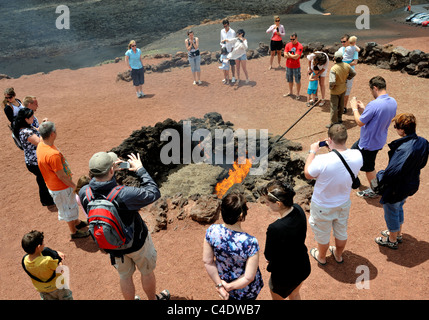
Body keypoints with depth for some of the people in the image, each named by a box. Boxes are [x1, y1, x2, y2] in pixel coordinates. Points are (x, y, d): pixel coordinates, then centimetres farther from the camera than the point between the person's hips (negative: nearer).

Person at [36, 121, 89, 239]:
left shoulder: (41, 145, -9)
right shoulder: (53, 154, -37)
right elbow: (61, 176, -27)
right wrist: (73, 185, -11)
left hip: (52, 184, 9)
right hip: (61, 188, -9)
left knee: (71, 205, 29)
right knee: (68, 209, 14)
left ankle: (77, 222, 52)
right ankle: (74, 232, 36)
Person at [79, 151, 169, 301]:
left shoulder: (84, 193, -24)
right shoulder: (124, 195, -39)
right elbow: (154, 193, -22)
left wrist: (111, 172, 1)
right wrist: (140, 169, -15)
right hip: (137, 242, -4)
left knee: (124, 277, 28)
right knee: (147, 272, 25)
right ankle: (153, 299, 50)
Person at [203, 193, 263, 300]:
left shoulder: (212, 231, -26)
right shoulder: (250, 242, -37)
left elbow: (207, 261, -14)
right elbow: (249, 277, -28)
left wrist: (219, 285, -5)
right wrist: (229, 286, -13)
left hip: (223, 279, 3)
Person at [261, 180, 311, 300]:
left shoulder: (275, 229, -39)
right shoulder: (298, 210, -18)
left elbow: (268, 256, -21)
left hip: (285, 277, -6)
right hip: (304, 268, 6)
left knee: (277, 297, 27)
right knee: (294, 295, 35)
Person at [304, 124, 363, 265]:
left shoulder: (322, 160, -37)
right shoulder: (358, 156, -22)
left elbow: (307, 174, -16)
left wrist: (313, 151, -8)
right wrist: (335, 148, 0)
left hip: (322, 207, -4)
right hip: (344, 204, 4)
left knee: (322, 234, 23)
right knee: (341, 231, 30)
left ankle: (321, 257, 50)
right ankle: (338, 255, 56)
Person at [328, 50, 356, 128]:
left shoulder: (333, 69, -29)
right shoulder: (347, 65, -9)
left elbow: (332, 82, -33)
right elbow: (353, 73, 6)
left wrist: (330, 87, -13)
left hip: (335, 90, -6)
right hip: (343, 88, 6)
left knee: (334, 106, 5)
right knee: (341, 105, 22)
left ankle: (334, 123, 13)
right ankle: (339, 118, 38)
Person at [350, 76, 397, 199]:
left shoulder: (374, 104, -32)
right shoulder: (393, 102, -4)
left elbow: (360, 122, -23)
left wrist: (355, 109, -8)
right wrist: (364, 108, 9)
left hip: (369, 143, -9)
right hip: (380, 140, 9)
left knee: (369, 167, 11)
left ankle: (373, 191, 30)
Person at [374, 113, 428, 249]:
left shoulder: (403, 149, -36)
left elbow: (392, 173, -35)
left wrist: (380, 175, -16)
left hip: (396, 189, -9)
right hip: (411, 185, 9)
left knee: (391, 213, 15)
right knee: (399, 209, 30)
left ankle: (392, 240, 36)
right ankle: (398, 233, 51)